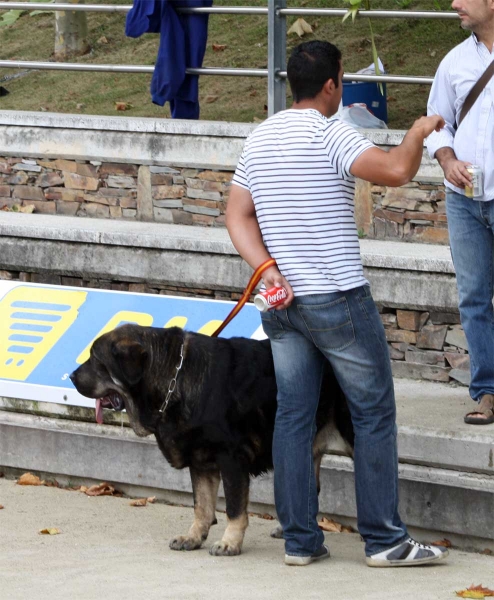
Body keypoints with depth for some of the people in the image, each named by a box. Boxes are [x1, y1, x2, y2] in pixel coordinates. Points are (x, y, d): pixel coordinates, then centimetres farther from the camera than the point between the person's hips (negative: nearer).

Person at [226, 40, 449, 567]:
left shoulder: (259, 138, 11)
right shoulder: (328, 134, -13)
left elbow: (238, 215, 10)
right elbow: (395, 170, -26)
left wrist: (266, 267, -1)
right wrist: (418, 134, -7)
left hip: (281, 302, 7)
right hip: (338, 299, -7)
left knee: (293, 416, 8)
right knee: (374, 414, 2)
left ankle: (299, 539, 9)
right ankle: (384, 540, 3)